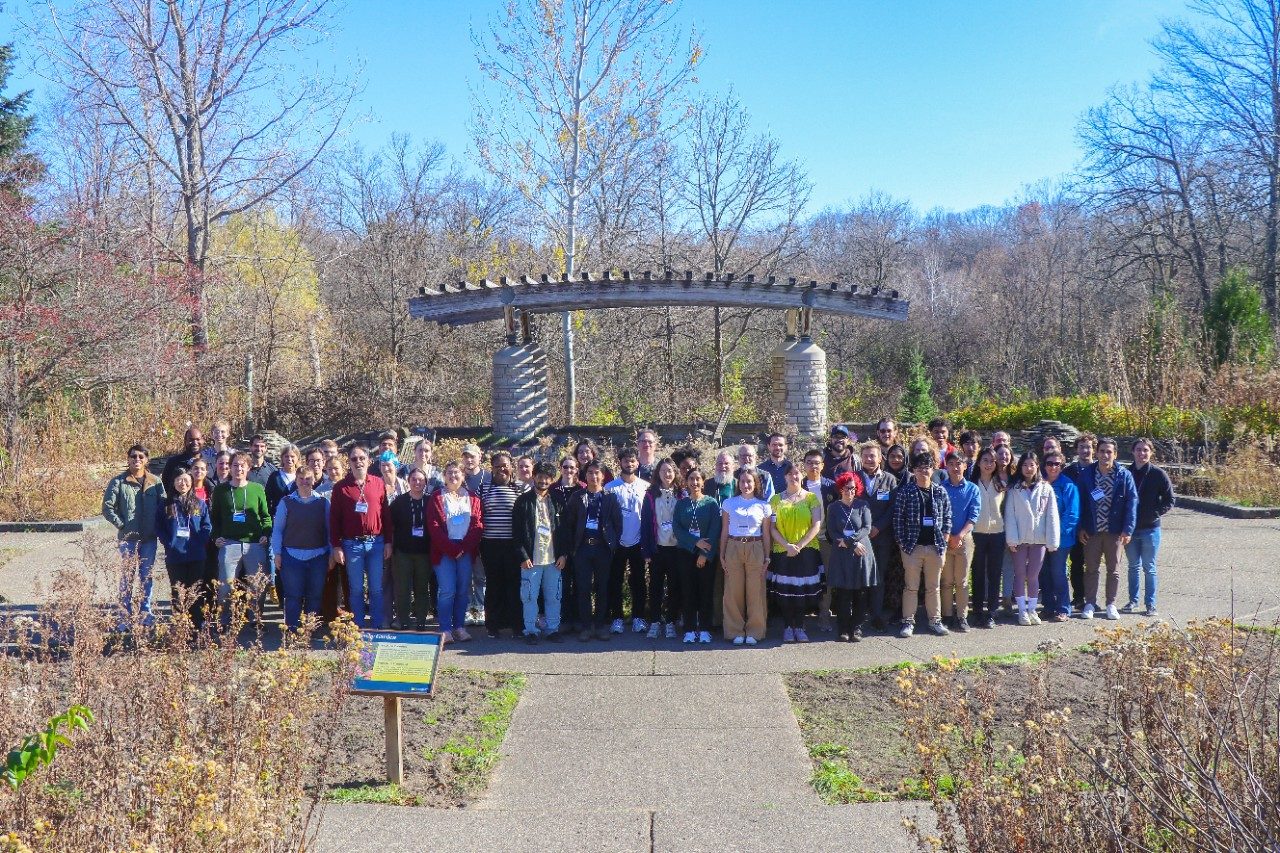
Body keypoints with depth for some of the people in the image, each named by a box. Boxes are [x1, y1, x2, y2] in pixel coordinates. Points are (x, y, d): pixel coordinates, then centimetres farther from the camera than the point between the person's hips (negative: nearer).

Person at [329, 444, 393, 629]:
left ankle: (378, 626, 14)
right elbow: (334, 519, 1)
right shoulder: (341, 487, 1)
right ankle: (358, 627, 15)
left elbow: (386, 514, 6)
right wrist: (336, 546, -3)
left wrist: (388, 542, 4)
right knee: (356, 589, 6)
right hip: (352, 544, -1)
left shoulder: (378, 483, 4)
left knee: (376, 588, 5)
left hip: (376, 543, 1)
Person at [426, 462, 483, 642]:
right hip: (444, 551, -2)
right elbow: (434, 527, -4)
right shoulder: (437, 498, 5)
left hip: (466, 551, 3)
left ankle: (460, 627, 13)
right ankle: (445, 630, -1)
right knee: (448, 591, -7)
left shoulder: (473, 498, 12)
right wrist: (451, 549, -12)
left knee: (463, 591, 4)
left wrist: (464, 547, -9)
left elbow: (478, 525, 3)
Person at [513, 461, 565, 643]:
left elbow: (563, 530, 10)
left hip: (553, 559, 3)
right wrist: (523, 556, -9)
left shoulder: (556, 501, 9)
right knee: (529, 596, 2)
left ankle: (553, 629, 17)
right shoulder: (524, 501, 0)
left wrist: (562, 554, 2)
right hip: (531, 558, -2)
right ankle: (530, 631, 12)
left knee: (554, 596, 7)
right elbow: (517, 531, -3)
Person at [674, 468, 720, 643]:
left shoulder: (711, 503, 0)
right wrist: (696, 542, -14)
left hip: (707, 554, -2)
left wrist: (705, 554, -12)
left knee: (705, 591, 1)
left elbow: (715, 530, -6)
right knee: (688, 591, 2)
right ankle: (690, 629, 8)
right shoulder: (681, 504, 7)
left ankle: (704, 629, 8)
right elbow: (676, 527, -2)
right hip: (685, 552, 2)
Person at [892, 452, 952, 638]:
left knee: (933, 586, 12)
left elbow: (947, 516, 10)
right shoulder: (905, 491, -4)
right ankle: (908, 622, 10)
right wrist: (901, 543, -8)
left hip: (936, 546, 3)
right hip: (912, 546, -3)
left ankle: (935, 620, 21)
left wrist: (944, 540, 2)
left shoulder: (940, 492, 5)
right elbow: (898, 518, -5)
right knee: (911, 586, 3)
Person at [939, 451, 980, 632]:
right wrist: (945, 536, -9)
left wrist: (959, 536, -12)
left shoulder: (973, 490, 5)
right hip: (944, 539, 0)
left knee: (962, 581, 3)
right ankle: (947, 616, 8)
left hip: (964, 539, 0)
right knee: (946, 580, 3)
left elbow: (973, 516, -1)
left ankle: (962, 617, 8)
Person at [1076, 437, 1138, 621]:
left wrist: (1127, 530, -11)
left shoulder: (1124, 475, -5)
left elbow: (1132, 502, -5)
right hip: (1092, 531, 1)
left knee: (1114, 570, 9)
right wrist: (1081, 528, -3)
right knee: (1091, 569, 9)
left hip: (1115, 531, -1)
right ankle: (1090, 603, 18)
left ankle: (1111, 604, 20)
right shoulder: (1086, 475, -1)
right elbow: (1080, 502, 2)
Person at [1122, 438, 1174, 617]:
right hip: (1130, 528, 3)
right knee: (1133, 566, 12)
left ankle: (1150, 604, 11)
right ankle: (1133, 601, 21)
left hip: (1150, 528, -3)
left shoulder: (1158, 474, -5)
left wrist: (1154, 514, -13)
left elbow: (1169, 500, -2)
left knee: (1149, 568, 4)